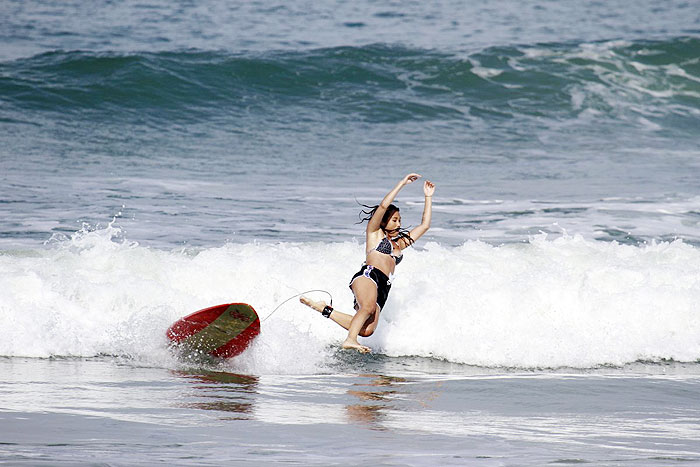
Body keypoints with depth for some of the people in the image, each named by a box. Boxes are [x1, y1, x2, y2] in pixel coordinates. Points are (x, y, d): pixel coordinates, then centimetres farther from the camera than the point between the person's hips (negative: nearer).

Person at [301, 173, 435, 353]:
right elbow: (384, 206, 3)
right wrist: (402, 183, 6)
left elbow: (425, 225, 37)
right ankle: (350, 340, -47)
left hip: (382, 289, 5)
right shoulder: (375, 233, 18)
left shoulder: (401, 242, 35)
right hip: (368, 276, -5)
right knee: (368, 307, -37)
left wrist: (428, 197, 33)